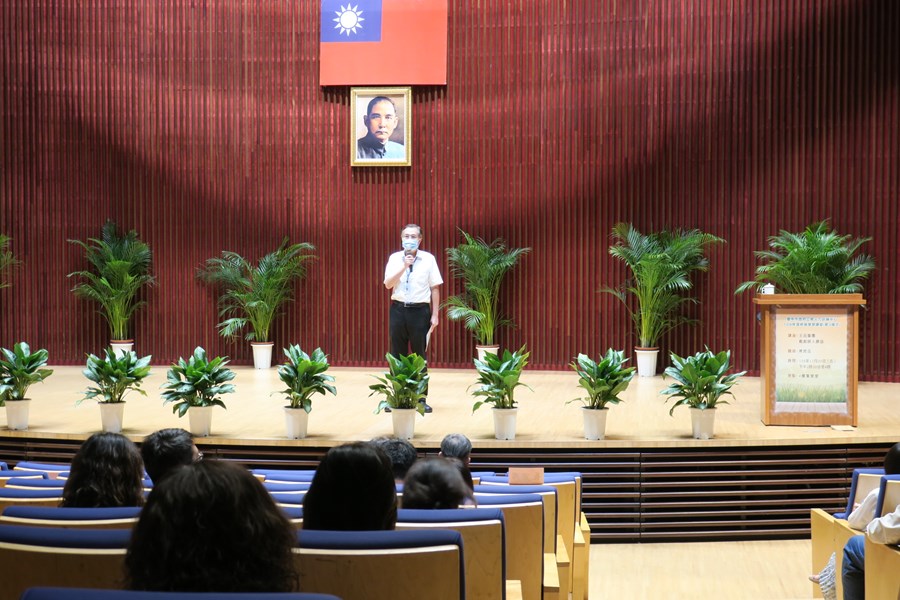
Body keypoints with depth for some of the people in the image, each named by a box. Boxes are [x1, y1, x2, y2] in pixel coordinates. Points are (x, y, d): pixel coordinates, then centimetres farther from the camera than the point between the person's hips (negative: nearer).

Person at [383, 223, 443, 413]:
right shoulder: (395, 258, 5)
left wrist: (435, 314, 0)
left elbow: (435, 288, 3)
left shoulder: (428, 259, 0)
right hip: (399, 309, 2)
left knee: (420, 355, 2)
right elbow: (388, 284, -5)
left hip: (420, 310, -2)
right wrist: (404, 267, -16)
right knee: (397, 354, 5)